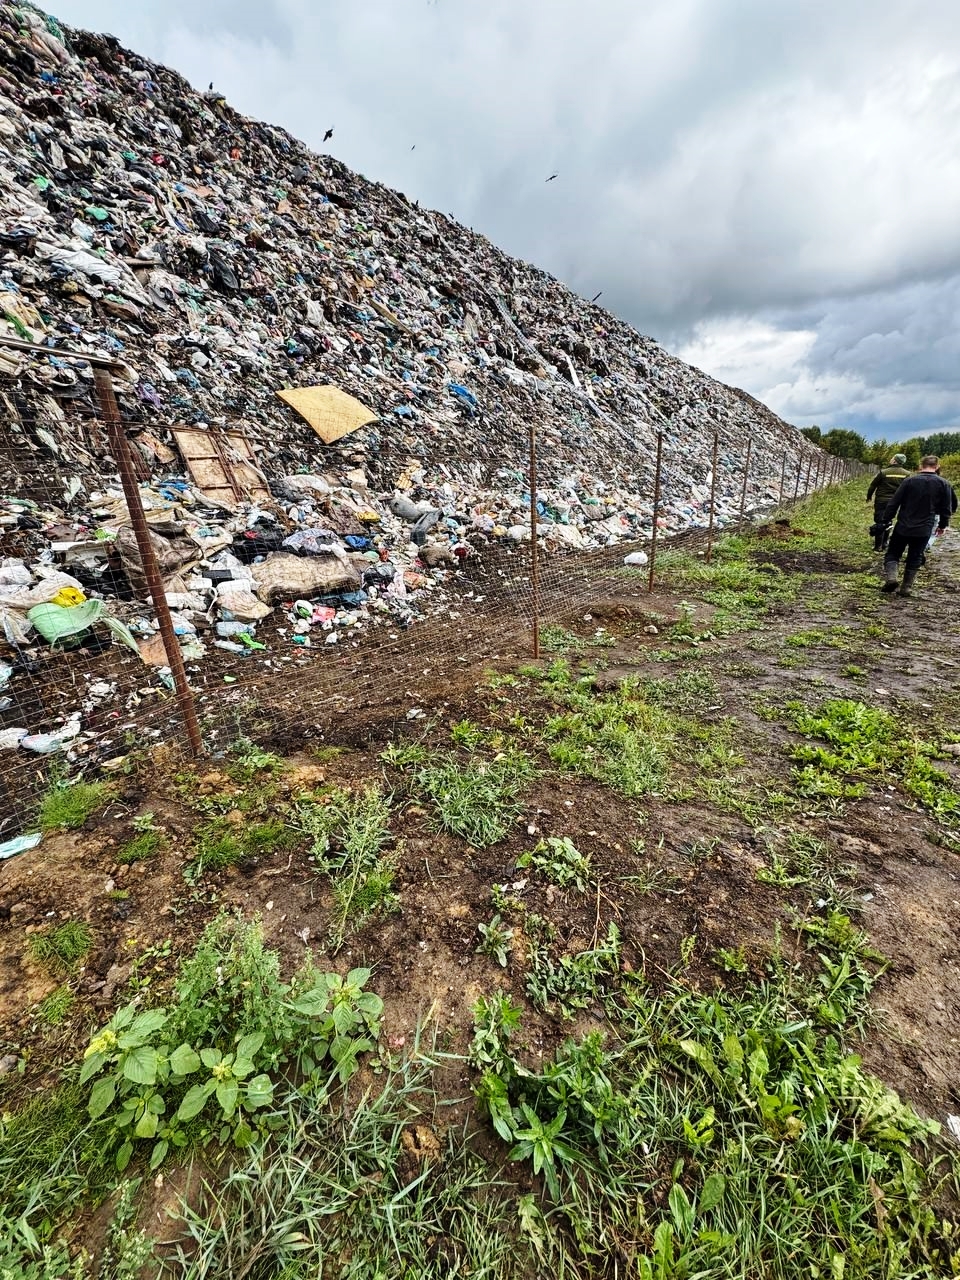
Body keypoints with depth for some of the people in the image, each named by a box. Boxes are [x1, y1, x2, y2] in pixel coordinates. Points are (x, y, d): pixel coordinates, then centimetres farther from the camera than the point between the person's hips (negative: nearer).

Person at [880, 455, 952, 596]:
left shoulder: (910, 480, -4)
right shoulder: (943, 484, 1)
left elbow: (894, 503, -6)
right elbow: (946, 509, 6)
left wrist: (886, 520, 3)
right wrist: (942, 525, 20)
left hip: (903, 527, -2)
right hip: (924, 530, 2)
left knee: (893, 554, 8)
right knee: (914, 559, 11)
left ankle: (891, 577, -15)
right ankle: (906, 587, 11)